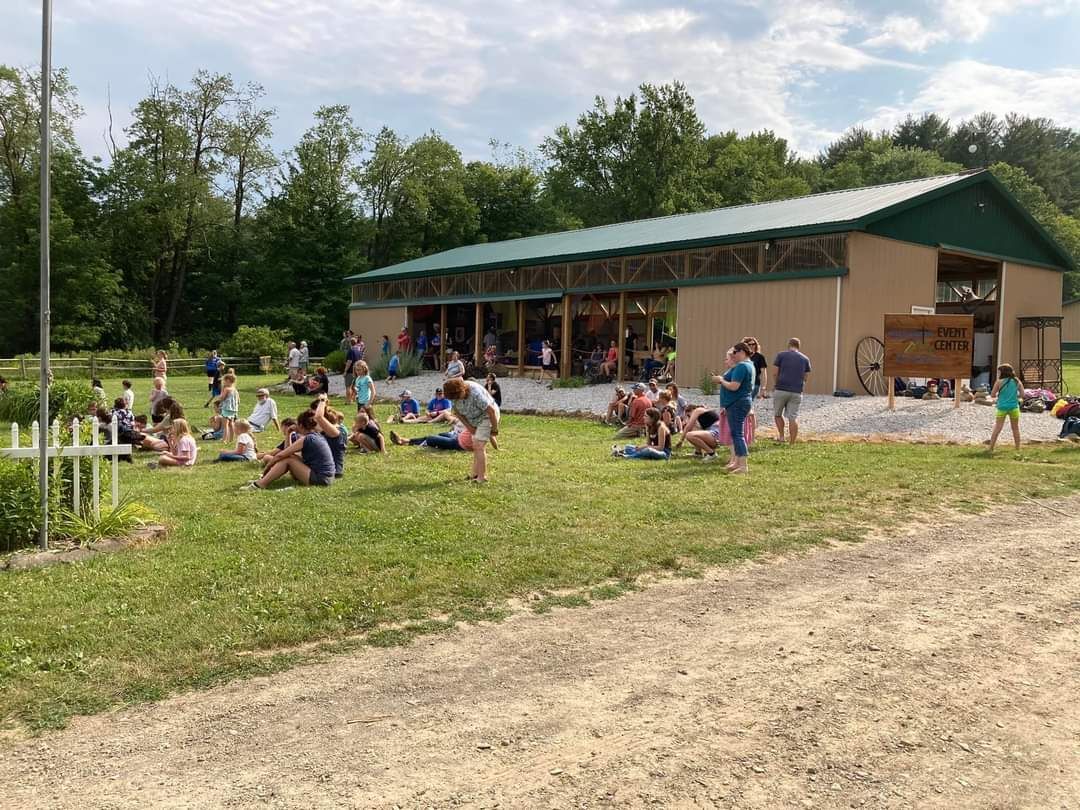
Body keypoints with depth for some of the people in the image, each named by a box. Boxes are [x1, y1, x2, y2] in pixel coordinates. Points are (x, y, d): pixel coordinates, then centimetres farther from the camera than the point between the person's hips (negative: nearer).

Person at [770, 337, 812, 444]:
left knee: (777, 414, 15)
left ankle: (781, 436, 4)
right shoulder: (805, 359, 11)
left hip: (781, 390, -2)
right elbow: (805, 377, 11)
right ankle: (792, 443, 0)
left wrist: (774, 386, 15)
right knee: (793, 417, 3)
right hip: (797, 392, 2)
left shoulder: (781, 355, 2)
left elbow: (775, 374, 2)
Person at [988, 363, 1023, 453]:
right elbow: (1022, 395, 2)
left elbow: (992, 395, -4)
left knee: (997, 428, 0)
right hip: (1014, 407, 2)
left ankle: (990, 449, -2)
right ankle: (1018, 449, 19)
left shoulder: (999, 382, -7)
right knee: (1015, 428, 14)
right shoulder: (1017, 381, 2)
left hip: (1002, 408, -2)